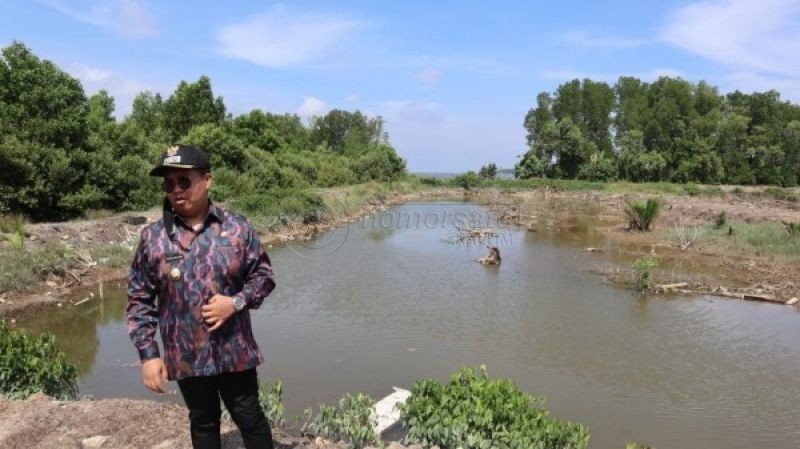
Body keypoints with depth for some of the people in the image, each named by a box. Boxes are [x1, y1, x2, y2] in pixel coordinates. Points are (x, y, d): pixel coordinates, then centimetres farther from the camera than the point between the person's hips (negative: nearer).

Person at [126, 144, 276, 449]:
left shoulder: (237, 227, -7)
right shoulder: (153, 237, -5)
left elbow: (263, 274, 1)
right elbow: (139, 299, -1)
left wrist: (236, 302, -17)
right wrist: (148, 355, -4)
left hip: (234, 351, -1)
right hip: (186, 357, 1)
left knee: (249, 418, 13)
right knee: (203, 423, 19)